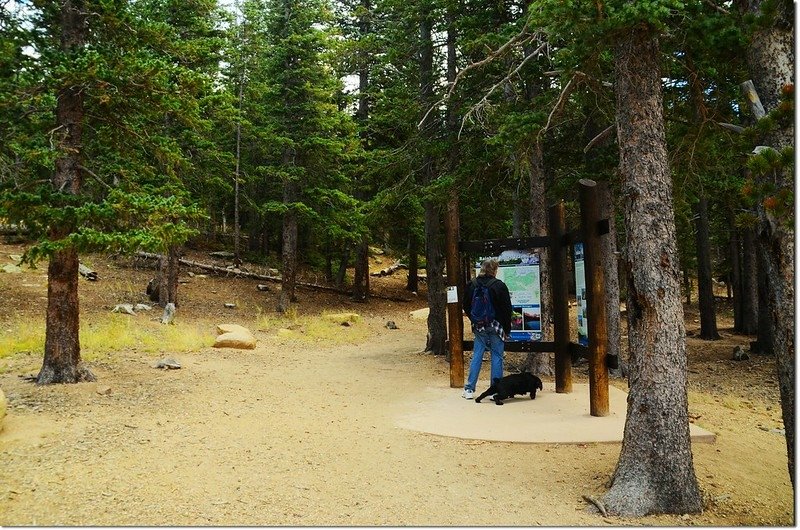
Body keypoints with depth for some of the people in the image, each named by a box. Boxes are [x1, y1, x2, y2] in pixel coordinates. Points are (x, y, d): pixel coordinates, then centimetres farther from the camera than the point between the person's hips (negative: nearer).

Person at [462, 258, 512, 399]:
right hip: (496, 326, -4)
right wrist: (507, 329, 1)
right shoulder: (499, 285, -11)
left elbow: (466, 306, 8)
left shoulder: (472, 285, 1)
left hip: (479, 327, 4)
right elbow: (507, 308, -8)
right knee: (497, 356, 4)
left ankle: (469, 389, 10)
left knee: (477, 356, 9)